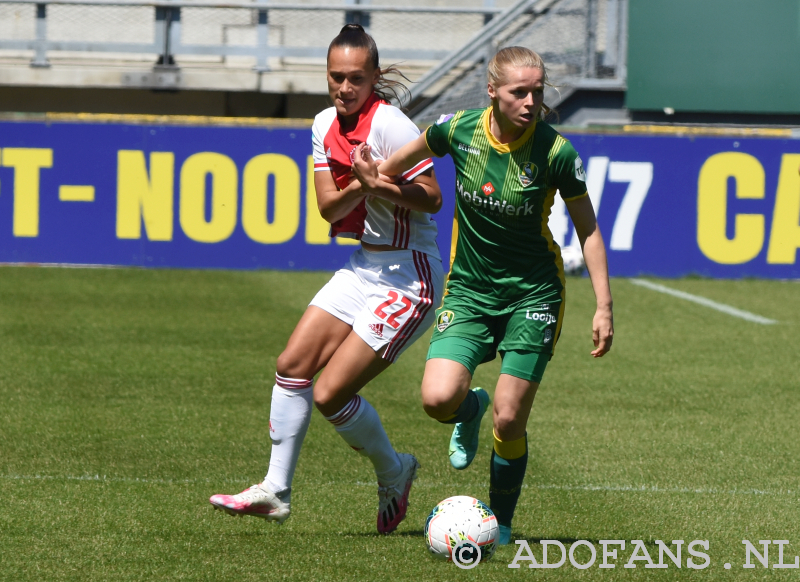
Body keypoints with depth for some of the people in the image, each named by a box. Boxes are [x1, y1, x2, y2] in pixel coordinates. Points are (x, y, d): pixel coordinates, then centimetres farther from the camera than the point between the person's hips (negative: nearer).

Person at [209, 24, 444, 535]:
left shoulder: (391, 126, -18)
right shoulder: (326, 126, 4)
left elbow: (431, 199, -15)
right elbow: (328, 207, -2)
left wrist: (382, 185, -30)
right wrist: (357, 188, -22)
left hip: (410, 276, -8)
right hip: (365, 267, 8)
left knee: (331, 393, -10)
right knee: (293, 364, 2)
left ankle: (395, 474, 15)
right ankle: (276, 491, 11)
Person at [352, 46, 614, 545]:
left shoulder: (555, 152, -15)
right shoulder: (459, 130, -10)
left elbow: (588, 229, -5)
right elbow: (418, 150, 17)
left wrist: (604, 307, -8)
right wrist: (378, 174, 18)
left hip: (533, 295, -2)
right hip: (468, 289, 2)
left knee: (509, 421, -7)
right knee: (439, 399, -18)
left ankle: (500, 522, 17)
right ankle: (471, 411, 20)